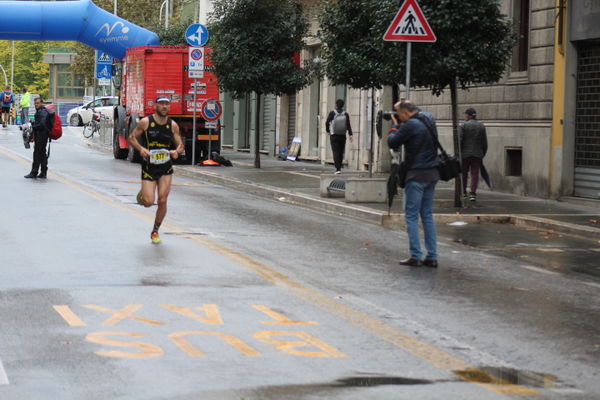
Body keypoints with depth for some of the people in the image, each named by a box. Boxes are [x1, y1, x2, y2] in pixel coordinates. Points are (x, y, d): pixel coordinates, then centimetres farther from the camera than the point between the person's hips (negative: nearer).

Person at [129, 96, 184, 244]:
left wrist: (177, 151, -17)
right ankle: (142, 194, 27)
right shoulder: (145, 122, -7)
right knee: (148, 202, -12)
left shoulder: (173, 125, 0)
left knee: (162, 201, -5)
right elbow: (132, 138, 0)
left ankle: (155, 231, 17)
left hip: (166, 168, 2)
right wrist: (141, 148, -19)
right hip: (149, 167, -2)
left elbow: (180, 145, 7)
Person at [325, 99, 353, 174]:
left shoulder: (332, 113, -7)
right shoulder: (345, 114, -3)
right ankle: (339, 167, 25)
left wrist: (328, 131, 11)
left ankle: (338, 168, -17)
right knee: (341, 152, 15)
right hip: (342, 136, 2)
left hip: (334, 136, -2)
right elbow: (348, 125, -11)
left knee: (336, 152, -5)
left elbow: (327, 123, -6)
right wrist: (350, 134, -13)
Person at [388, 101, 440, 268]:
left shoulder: (410, 125, -16)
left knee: (411, 216, -1)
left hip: (417, 175, -8)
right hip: (432, 174, 8)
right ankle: (432, 257, 9)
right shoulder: (429, 120, 8)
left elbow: (392, 142, -9)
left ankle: (415, 256, -3)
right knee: (427, 215, 11)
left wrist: (395, 126, 7)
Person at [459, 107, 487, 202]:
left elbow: (459, 141, -11)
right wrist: (483, 155, 15)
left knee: (463, 174, 10)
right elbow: (485, 142, 7)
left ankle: (463, 193, 16)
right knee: (475, 174, 2)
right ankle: (473, 193, -7)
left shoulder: (463, 126, -6)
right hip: (477, 154, 2)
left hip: (465, 154, -2)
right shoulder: (482, 126, 5)